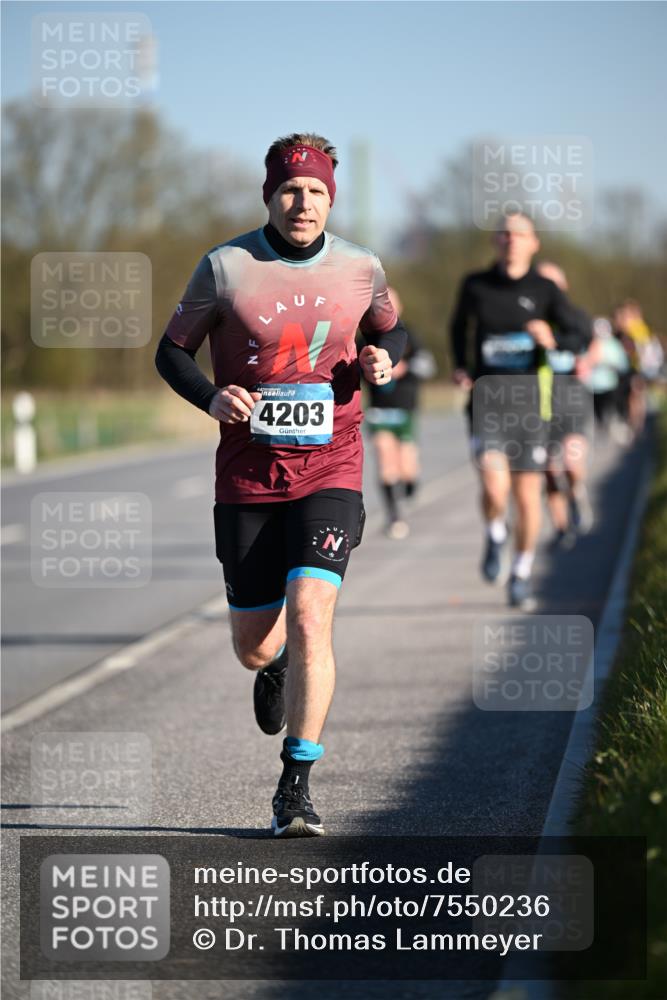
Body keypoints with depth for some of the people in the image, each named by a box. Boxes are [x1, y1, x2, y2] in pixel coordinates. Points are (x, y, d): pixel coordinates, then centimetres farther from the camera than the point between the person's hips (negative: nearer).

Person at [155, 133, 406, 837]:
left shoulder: (360, 269, 1)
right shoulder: (225, 268, -4)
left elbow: (391, 331, 21)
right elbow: (172, 351, 5)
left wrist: (383, 358, -3)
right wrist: (211, 398, -14)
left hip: (330, 471, 0)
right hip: (248, 475, 1)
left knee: (310, 615, -19)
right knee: (253, 647, 7)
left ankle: (296, 786, -11)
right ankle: (278, 664, 47)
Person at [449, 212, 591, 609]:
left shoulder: (545, 290, 0)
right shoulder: (476, 285, 4)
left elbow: (581, 338, -4)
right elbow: (459, 325, 24)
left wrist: (553, 339, -25)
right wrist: (462, 366, 10)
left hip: (529, 404, 0)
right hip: (487, 401, 0)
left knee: (527, 498, 5)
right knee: (495, 488, -21)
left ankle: (522, 575, 26)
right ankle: (496, 536, 13)